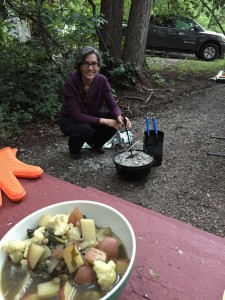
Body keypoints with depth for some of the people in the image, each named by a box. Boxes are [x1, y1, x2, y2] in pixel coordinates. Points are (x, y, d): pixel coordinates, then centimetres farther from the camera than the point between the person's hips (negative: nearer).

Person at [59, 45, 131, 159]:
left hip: (91, 116, 4)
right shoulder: (71, 81, -29)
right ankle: (74, 148, 1)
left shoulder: (102, 80, -17)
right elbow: (76, 115, -31)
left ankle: (95, 143, 10)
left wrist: (119, 117, -39)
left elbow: (113, 106, -16)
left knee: (116, 122, -18)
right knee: (85, 129, -36)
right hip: (70, 119, -4)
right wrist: (104, 121, -35)